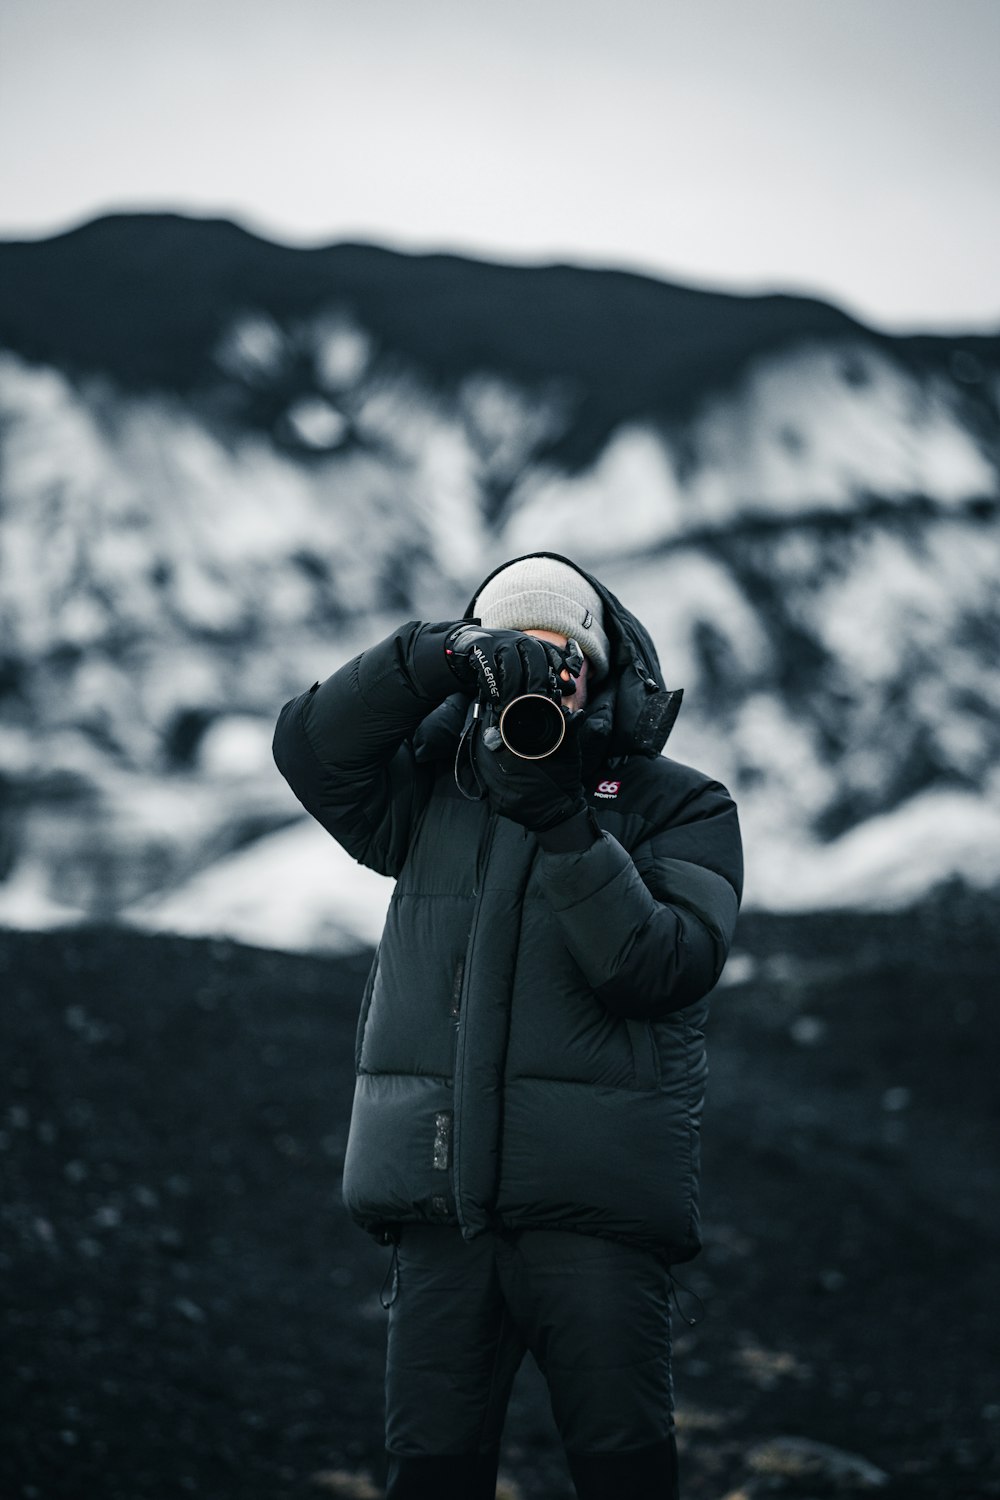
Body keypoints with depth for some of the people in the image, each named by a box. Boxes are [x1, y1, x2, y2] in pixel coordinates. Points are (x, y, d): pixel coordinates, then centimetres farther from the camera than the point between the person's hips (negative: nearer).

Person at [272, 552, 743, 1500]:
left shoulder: (679, 808, 6)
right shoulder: (434, 793, 16)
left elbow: (659, 968, -8)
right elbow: (310, 746, 0)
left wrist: (565, 826, -18)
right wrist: (447, 655, -12)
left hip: (592, 1206, -3)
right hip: (441, 1197, 3)